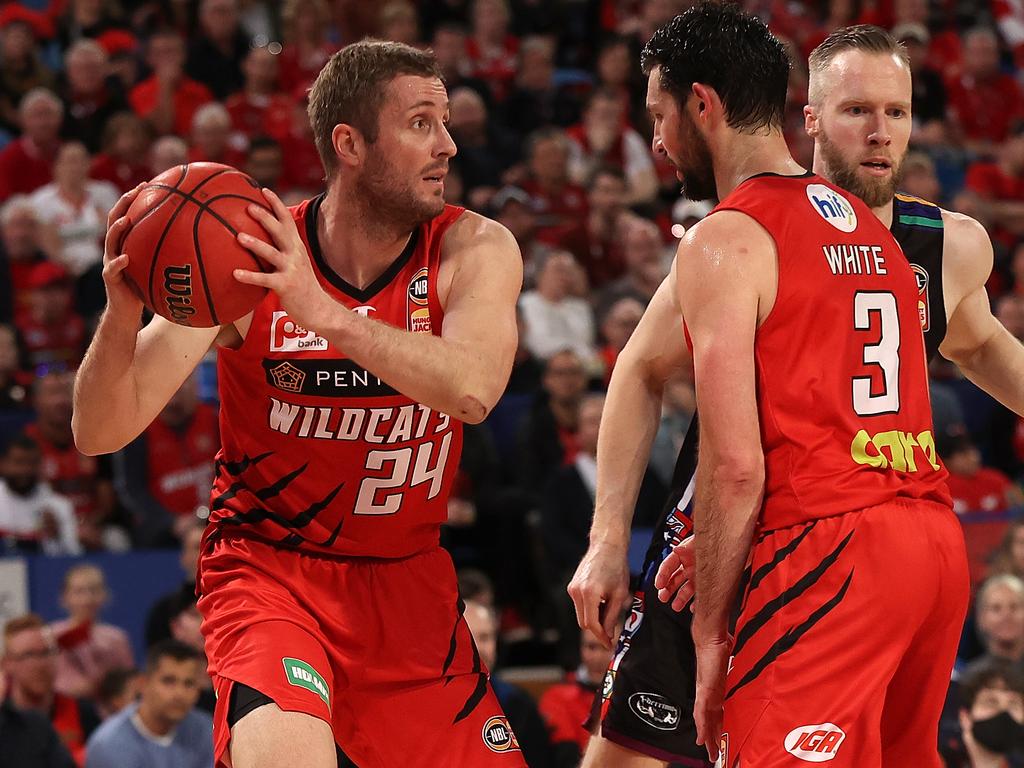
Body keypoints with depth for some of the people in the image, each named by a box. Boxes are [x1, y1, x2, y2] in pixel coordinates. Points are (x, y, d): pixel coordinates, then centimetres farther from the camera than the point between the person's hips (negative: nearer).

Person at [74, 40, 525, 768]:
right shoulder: (248, 260, -14)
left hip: (407, 578, 4)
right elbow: (101, 433, -16)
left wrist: (327, 314, -44)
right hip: (269, 567, -4)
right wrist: (122, 317, -36)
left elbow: (473, 390, -31)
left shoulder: (476, 251, -10)